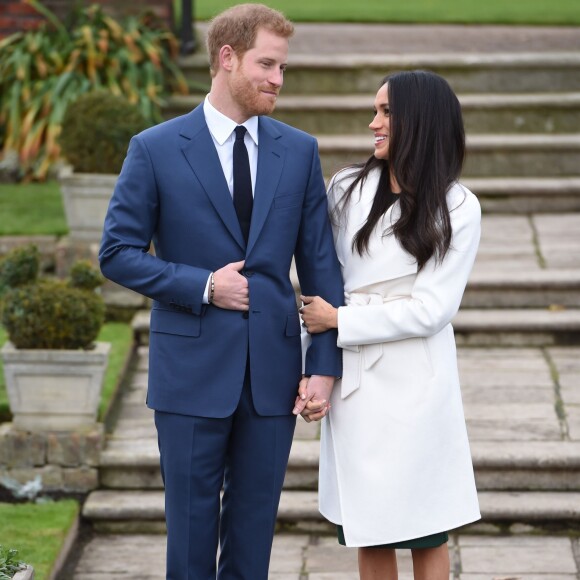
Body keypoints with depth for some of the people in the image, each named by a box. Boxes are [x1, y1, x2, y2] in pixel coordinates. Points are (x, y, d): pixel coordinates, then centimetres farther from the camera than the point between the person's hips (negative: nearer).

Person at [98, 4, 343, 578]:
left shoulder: (299, 151, 5)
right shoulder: (156, 149, -4)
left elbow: (321, 263, 5)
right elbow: (117, 253, -3)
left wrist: (325, 363, -3)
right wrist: (203, 286, -14)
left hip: (272, 371, 3)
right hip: (192, 369, -3)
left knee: (255, 521, 9)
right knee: (191, 520, 5)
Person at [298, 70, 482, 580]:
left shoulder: (457, 208, -5)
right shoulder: (348, 188, 5)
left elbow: (430, 309, -11)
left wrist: (340, 321, -11)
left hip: (414, 384, -3)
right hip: (354, 380, 3)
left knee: (426, 534, 6)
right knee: (369, 534, 9)